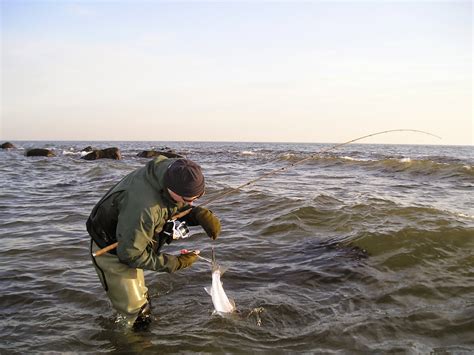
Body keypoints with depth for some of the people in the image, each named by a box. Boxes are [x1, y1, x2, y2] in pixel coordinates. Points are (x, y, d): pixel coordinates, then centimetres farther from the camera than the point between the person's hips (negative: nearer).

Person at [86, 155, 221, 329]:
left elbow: (179, 207, 0)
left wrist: (200, 214, -22)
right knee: (135, 311, -1)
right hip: (112, 252, -8)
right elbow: (131, 254, -30)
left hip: (128, 245, 8)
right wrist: (175, 263, -25)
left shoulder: (170, 170, -20)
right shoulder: (144, 208, -44)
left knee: (141, 299, 24)